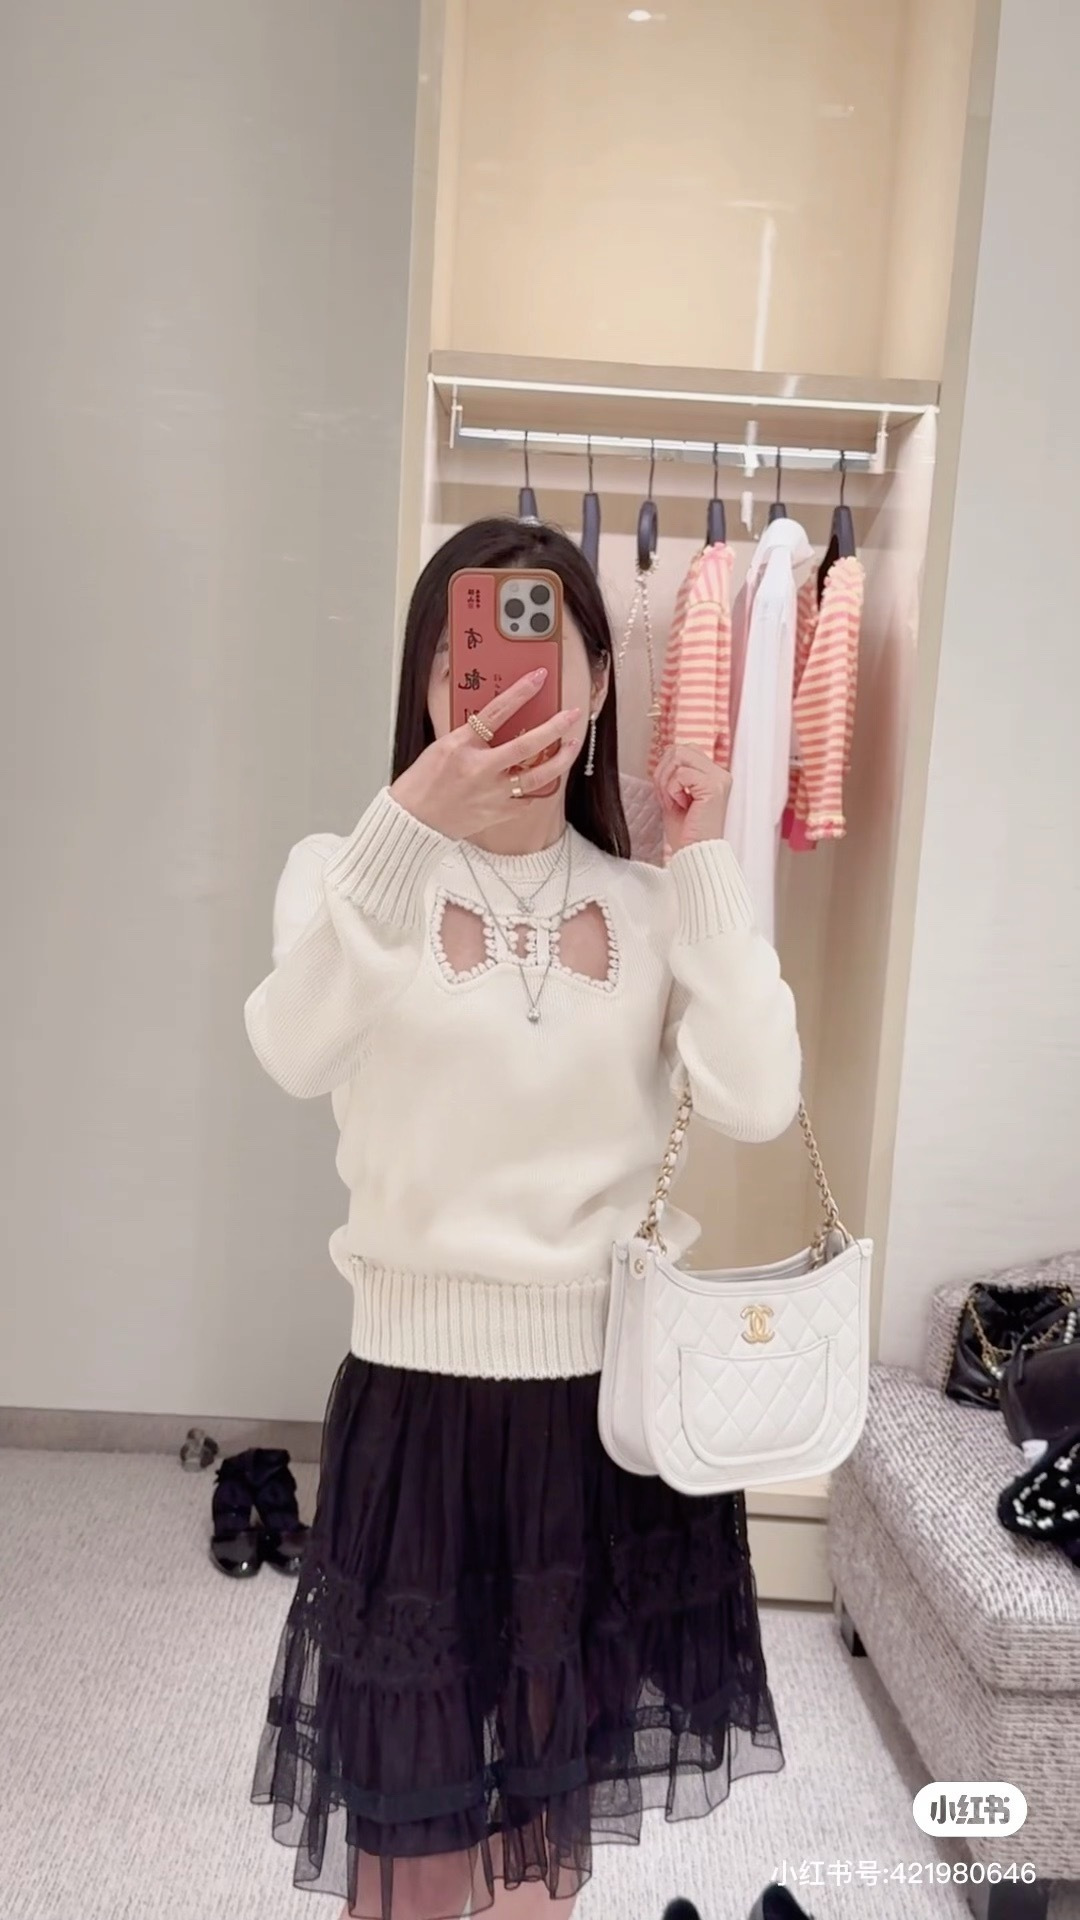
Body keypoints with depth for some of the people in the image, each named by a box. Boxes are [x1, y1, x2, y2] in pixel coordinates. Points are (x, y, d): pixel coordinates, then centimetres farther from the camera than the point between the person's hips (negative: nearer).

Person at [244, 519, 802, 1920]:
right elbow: (298, 1057, -28)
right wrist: (409, 830, -42)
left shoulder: (654, 905, 2)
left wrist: (710, 862, -11)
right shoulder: (349, 871, -5)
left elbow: (757, 1105, -15)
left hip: (618, 1394, 2)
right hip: (420, 1392, -2)